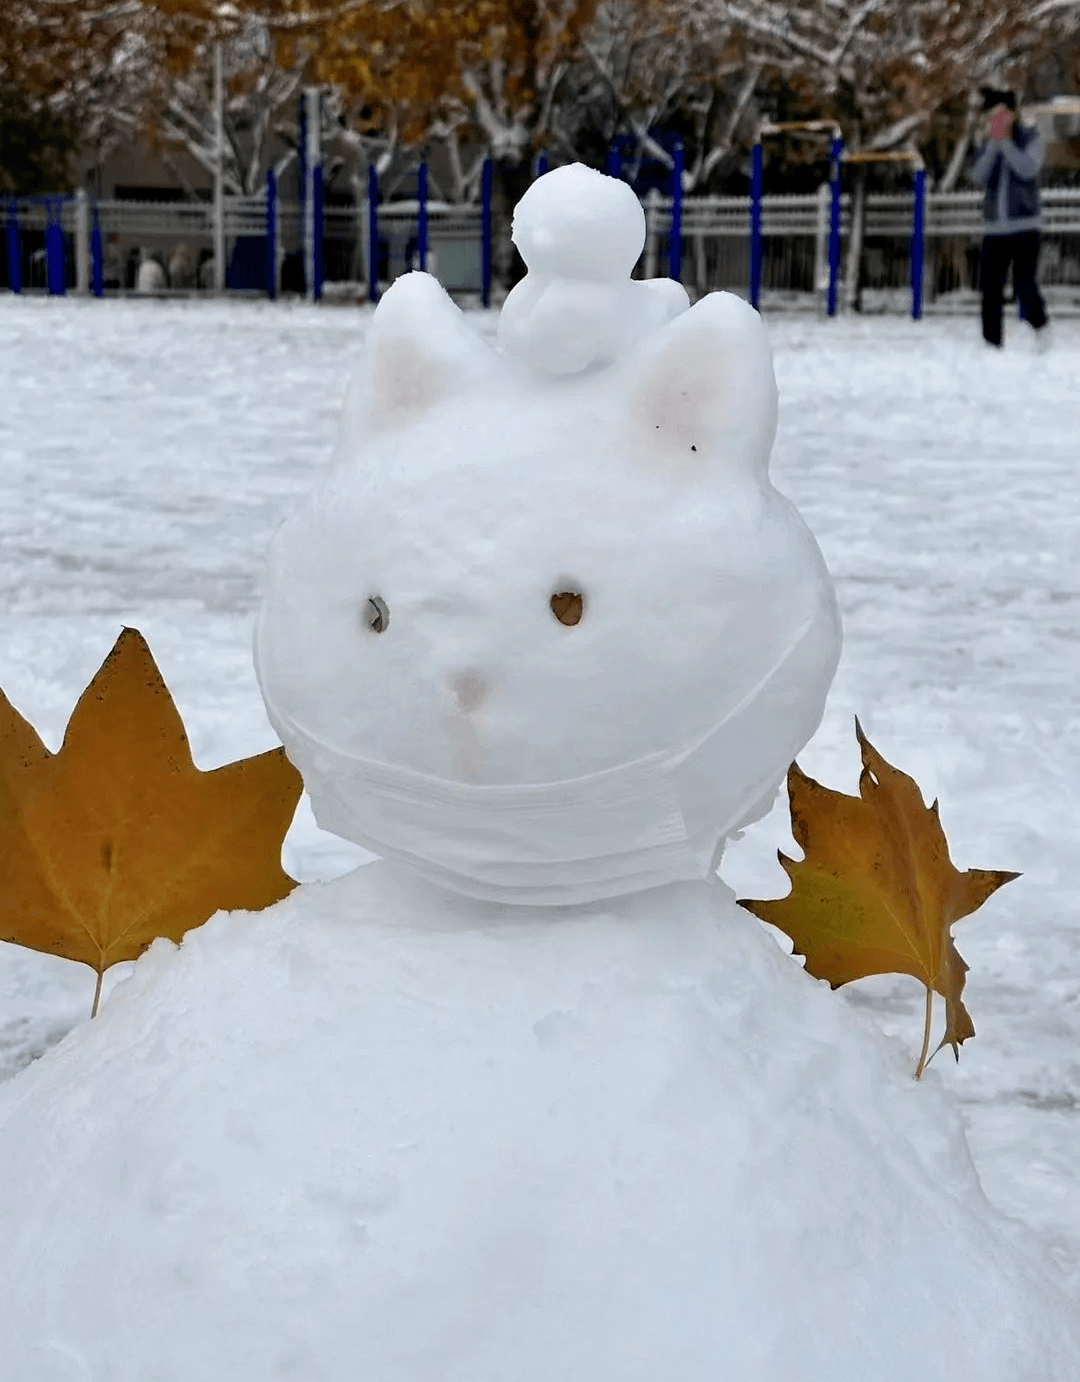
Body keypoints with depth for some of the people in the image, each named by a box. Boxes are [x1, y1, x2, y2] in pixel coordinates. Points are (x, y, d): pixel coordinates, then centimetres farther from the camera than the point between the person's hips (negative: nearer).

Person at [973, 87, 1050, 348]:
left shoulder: (1030, 138, 3)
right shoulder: (990, 144, 12)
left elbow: (1028, 169, -15)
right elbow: (980, 176, -4)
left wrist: (1005, 141, -15)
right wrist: (993, 143, -11)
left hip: (1024, 226, -3)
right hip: (994, 228, 3)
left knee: (1024, 283, -13)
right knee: (991, 288, -2)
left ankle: (1039, 325, 13)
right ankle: (992, 341, 4)